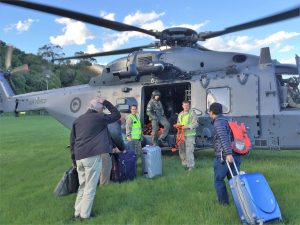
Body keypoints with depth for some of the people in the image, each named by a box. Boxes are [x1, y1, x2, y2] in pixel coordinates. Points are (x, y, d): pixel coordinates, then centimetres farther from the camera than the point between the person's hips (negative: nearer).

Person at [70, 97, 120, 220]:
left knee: (82, 186, 18)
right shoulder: (99, 117, -3)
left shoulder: (78, 120, 16)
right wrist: (105, 102, 11)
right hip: (92, 156, -7)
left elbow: (72, 140, 16)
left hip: (79, 157, 7)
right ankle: (84, 214, 9)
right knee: (90, 187, 3)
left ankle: (77, 212, 24)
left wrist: (74, 158, 21)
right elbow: (116, 115, 6)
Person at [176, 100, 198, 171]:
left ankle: (191, 165, -1)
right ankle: (184, 163, 28)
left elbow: (196, 124, -11)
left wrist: (187, 126, -22)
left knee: (189, 151, -10)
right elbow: (178, 122, 25)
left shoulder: (192, 113, -4)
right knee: (181, 149, 12)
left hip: (189, 135, -6)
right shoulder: (180, 114, 16)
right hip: (181, 134, 7)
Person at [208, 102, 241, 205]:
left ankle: (223, 202, 17)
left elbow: (224, 138, -23)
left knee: (219, 180, 8)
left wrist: (228, 153, -32)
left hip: (223, 157, -8)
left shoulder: (218, 122, -9)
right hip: (235, 156, 8)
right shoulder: (227, 120, 18)